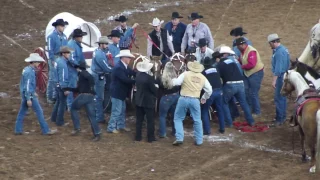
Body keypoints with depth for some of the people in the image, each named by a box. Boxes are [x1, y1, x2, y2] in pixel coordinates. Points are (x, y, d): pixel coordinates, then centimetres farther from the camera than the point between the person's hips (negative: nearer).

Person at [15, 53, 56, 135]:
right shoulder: (30, 72, -20)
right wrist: (29, 99, -23)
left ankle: (18, 130, 13)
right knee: (39, 112, -2)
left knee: (22, 112, 11)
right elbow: (27, 86, -23)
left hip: (24, 94, 9)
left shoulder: (26, 69, 9)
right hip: (29, 95, -9)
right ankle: (45, 130, 3)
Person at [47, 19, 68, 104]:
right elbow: (50, 50, -11)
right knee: (53, 79, -5)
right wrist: (53, 61, -15)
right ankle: (50, 97, 2)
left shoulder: (64, 36, 13)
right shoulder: (52, 36, -9)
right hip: (55, 59, -7)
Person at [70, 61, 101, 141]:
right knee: (91, 116, 4)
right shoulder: (84, 74, 28)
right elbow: (79, 89, 34)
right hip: (91, 97, 8)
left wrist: (91, 87, -17)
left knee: (73, 108, 15)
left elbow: (90, 78, -22)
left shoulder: (82, 73, 1)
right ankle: (97, 134, -6)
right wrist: (69, 89, 34)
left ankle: (77, 128, 9)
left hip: (84, 95, -8)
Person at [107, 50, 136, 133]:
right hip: (117, 93, -10)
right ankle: (111, 128, 6)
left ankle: (121, 125, 30)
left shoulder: (124, 66, 6)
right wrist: (136, 81, -26)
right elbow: (125, 79, -31)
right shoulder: (118, 68, -26)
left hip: (121, 92, 10)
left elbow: (132, 73, 0)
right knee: (116, 111, -3)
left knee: (122, 110, 19)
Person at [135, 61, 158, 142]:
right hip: (148, 102, -6)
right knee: (150, 120, 4)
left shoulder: (138, 76, -1)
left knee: (139, 120, 12)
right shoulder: (149, 78, -21)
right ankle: (150, 137, 7)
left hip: (139, 100, 6)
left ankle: (138, 136, 14)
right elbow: (154, 90, -15)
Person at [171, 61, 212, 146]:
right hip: (195, 100, 2)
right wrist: (204, 98, 31)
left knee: (178, 118, 12)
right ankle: (199, 140, 17)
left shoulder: (186, 74, -2)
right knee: (197, 120, 15)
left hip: (184, 99, -2)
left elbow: (176, 82, -9)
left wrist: (173, 80, 14)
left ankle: (179, 138, 1)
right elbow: (209, 90, 15)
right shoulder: (203, 77, 9)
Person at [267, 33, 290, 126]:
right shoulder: (283, 49, 11)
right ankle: (282, 116, 27)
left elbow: (278, 67, -25)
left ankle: (280, 118, -3)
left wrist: (274, 80, -26)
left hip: (280, 77, -11)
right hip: (283, 76, 11)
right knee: (282, 97, 18)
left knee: (279, 98, -6)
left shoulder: (279, 52, -21)